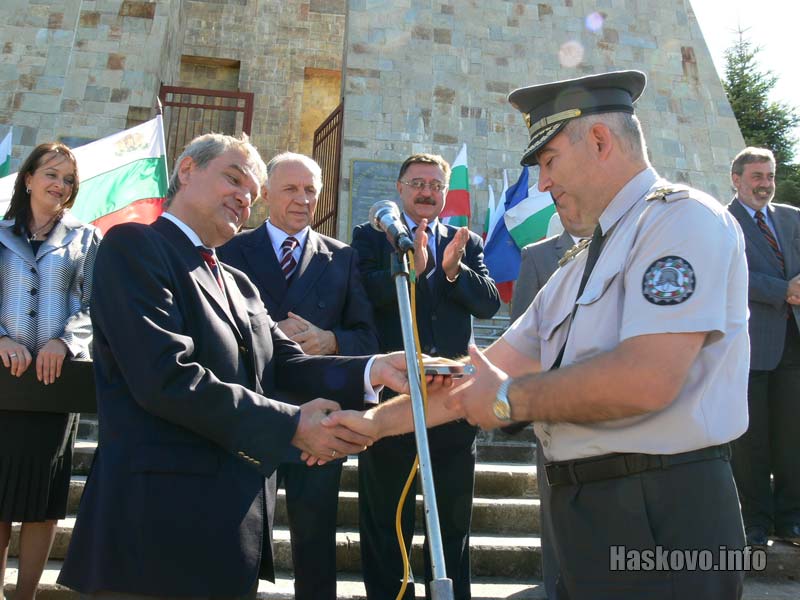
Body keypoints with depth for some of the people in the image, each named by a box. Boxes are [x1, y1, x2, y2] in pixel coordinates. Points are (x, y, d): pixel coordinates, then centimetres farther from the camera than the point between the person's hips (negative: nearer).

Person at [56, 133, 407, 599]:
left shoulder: (239, 285, 18)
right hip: (162, 521, -8)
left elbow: (286, 365, 6)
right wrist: (290, 426, -16)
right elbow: (166, 377, -20)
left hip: (236, 521, 8)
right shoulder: (133, 246, -8)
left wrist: (372, 371, -12)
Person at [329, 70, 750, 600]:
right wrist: (378, 421, 10)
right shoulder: (581, 266, 16)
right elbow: (490, 371, 14)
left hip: (662, 517, -8)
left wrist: (509, 400, -11)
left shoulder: (682, 216, -11)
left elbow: (646, 379, -24)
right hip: (586, 515, 8)